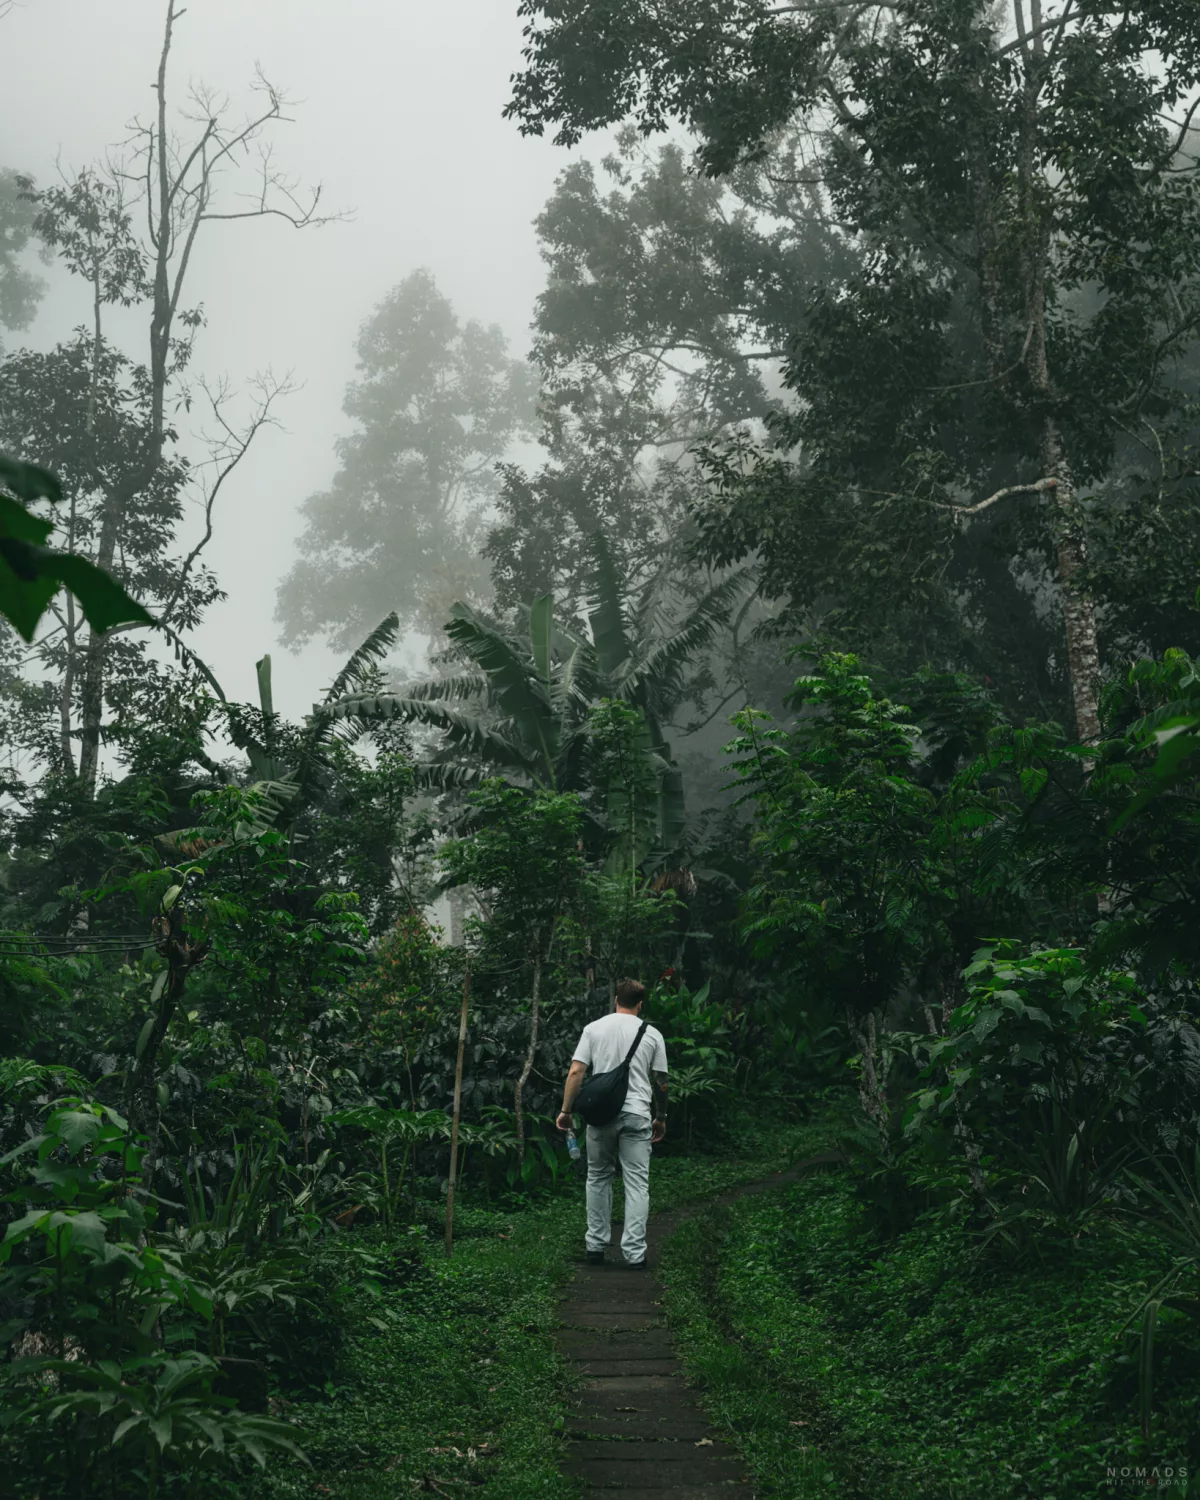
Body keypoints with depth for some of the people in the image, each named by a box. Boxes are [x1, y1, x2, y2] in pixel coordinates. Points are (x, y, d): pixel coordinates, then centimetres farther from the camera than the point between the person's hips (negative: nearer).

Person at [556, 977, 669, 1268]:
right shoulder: (652, 1034, 4)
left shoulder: (593, 1028, 3)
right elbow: (660, 1081, 7)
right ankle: (634, 1253, -2)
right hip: (636, 1115, -1)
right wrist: (661, 1118, 20)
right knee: (637, 1184, 2)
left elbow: (575, 1072, -3)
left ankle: (596, 1247, 17)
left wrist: (566, 1110, 3)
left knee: (598, 1178, 15)